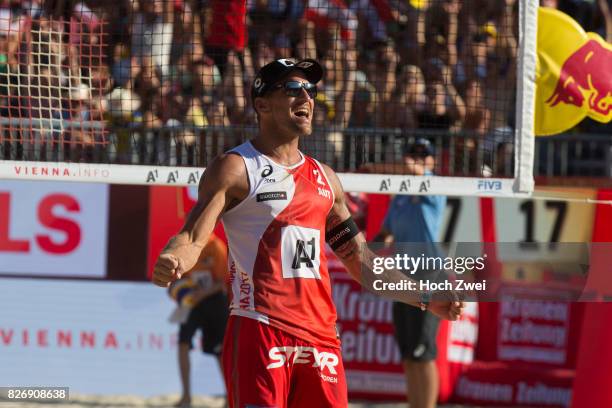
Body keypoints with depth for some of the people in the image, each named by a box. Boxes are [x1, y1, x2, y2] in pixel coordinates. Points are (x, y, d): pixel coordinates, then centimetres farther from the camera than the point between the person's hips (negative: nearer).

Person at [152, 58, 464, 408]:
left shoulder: (324, 178, 19)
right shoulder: (237, 168, 0)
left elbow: (362, 261, 24)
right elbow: (193, 238, -11)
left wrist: (427, 300, 19)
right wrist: (170, 263, -34)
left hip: (320, 336, 6)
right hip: (258, 332, -6)